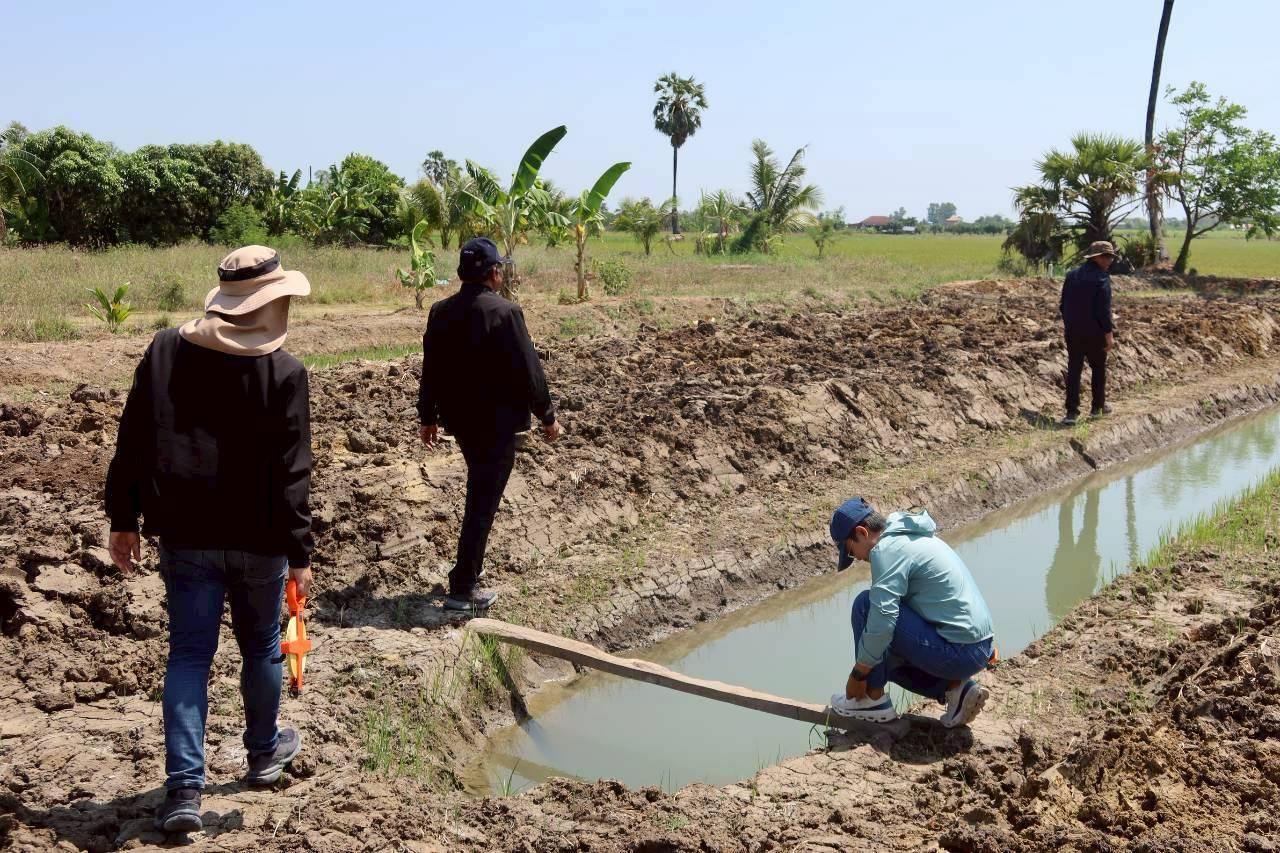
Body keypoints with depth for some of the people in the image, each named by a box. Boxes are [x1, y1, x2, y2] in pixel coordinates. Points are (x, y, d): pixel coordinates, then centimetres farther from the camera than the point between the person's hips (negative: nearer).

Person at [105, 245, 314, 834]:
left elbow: (133, 442, 2)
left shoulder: (165, 351, -1)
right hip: (257, 540, -2)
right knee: (260, 646, 18)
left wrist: (124, 519, 10)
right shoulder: (285, 372, -12)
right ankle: (264, 751, 37)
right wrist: (299, 554, -8)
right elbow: (291, 472, -14)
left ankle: (184, 788, -1)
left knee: (189, 653, 6)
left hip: (185, 535, 2)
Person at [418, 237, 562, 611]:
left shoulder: (440, 312, 2)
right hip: (497, 422, -7)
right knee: (483, 503, 0)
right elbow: (528, 370, -15)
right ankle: (462, 588, 2)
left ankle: (472, 566, 36)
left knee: (478, 493, 25)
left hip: (460, 419, 7)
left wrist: (428, 418, 18)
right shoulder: (505, 312, -18)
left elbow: (430, 370, 8)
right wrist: (547, 416, -4)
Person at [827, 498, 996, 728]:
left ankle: (873, 699, -1)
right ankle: (955, 688, 9)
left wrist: (857, 675, -9)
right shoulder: (915, 537, 18)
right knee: (885, 657, 26)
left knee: (865, 605, -6)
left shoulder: (887, 549, -13)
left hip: (956, 652, -10)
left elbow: (881, 624, -20)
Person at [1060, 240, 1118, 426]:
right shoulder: (1101, 279, -14)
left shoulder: (1072, 275, 5)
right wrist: (1109, 334, -12)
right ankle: (1098, 407, 25)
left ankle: (1072, 412, -2)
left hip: (1073, 332, 5)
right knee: (1098, 369, 15)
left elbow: (1063, 304, 11)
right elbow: (1104, 310, -18)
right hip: (1094, 333, -5)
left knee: (1074, 370, 4)